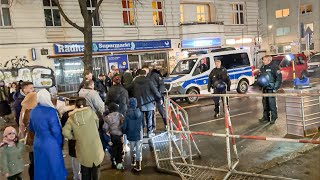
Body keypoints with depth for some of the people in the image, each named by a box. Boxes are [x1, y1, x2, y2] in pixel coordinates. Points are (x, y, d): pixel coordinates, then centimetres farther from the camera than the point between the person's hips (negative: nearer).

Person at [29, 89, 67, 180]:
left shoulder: (33, 111, -1)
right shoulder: (51, 111, -22)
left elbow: (31, 128, 12)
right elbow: (56, 130, -19)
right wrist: (60, 142, -3)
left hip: (37, 144, 6)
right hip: (51, 145, -6)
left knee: (41, 169, 20)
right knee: (54, 168, 12)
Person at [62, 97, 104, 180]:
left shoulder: (72, 117, -2)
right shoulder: (91, 112, -4)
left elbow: (65, 132, -10)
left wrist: (74, 137, 6)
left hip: (83, 150, 1)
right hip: (95, 148, -1)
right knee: (95, 172, 17)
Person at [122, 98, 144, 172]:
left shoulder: (127, 115, -16)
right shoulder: (140, 114, -11)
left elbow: (124, 127, -13)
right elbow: (143, 125, -1)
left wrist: (124, 132, 8)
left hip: (131, 135, 0)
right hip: (139, 135, 0)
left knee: (132, 148, 22)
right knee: (139, 150, 9)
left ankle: (133, 161, 38)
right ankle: (138, 166, 13)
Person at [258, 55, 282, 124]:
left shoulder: (274, 67, -9)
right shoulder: (262, 68, 13)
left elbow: (279, 78, -11)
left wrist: (275, 88, -15)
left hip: (271, 89, -7)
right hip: (264, 88, 7)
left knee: (272, 103, -6)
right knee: (265, 103, 12)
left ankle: (273, 118, 5)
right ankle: (265, 117, 22)